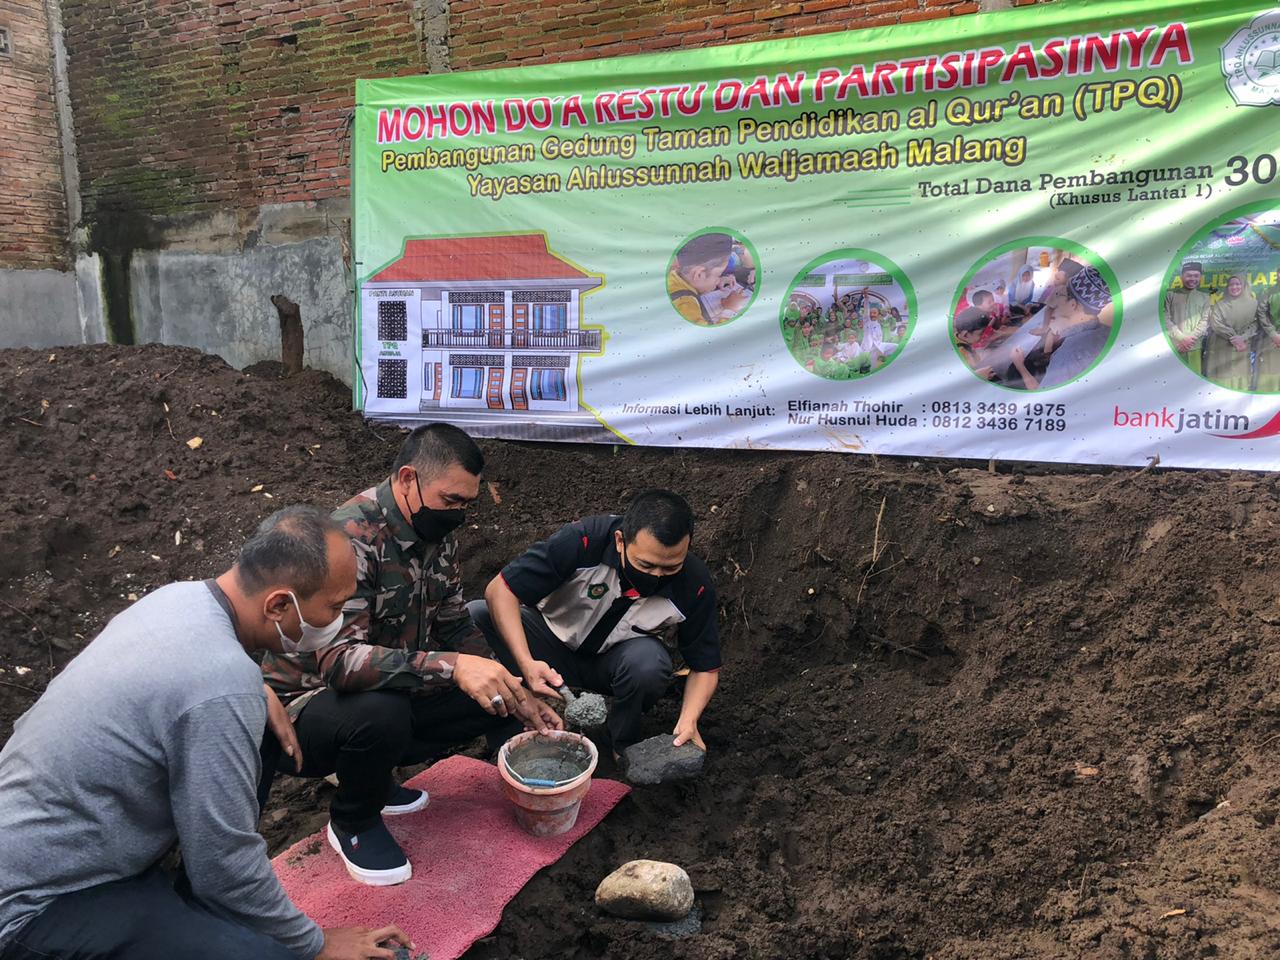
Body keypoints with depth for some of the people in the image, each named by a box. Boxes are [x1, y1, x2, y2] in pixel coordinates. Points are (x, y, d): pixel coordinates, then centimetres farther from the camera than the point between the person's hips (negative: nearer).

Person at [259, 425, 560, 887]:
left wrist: (513, 685, -7)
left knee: (492, 700, -6)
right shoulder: (351, 537, -28)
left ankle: (369, 776, 13)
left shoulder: (437, 534, -2)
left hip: (387, 696, 8)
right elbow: (339, 660, -38)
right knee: (379, 710, -38)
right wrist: (451, 667, -46)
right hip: (300, 706, -8)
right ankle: (354, 822, -4)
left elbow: (455, 627, 6)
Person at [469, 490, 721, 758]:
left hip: (614, 660, 1)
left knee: (649, 662, -36)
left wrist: (688, 720, -29)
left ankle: (624, 747, -5)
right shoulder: (584, 541, -31)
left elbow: (706, 667, -9)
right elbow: (500, 590, -28)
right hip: (556, 640, 0)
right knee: (474, 616, -27)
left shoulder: (694, 585, -23)